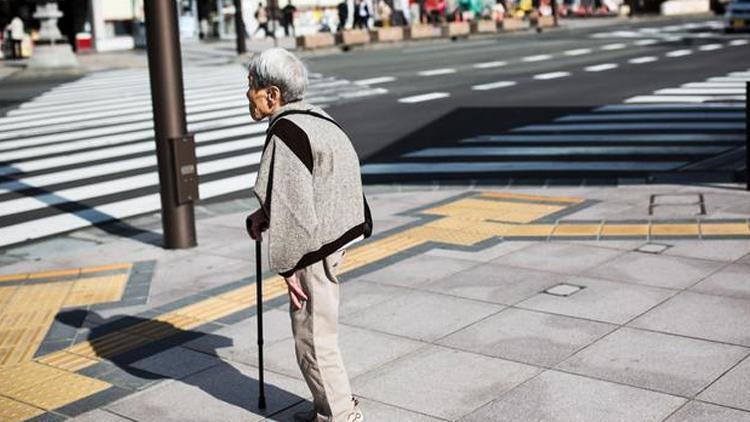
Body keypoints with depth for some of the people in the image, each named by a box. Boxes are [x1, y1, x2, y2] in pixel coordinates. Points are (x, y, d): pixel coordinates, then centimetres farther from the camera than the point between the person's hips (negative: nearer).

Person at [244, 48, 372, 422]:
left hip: (312, 251, -10)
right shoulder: (313, 120, 8)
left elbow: (293, 207, -23)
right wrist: (265, 213, 11)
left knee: (312, 336, 5)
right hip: (330, 239, 10)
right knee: (316, 331, 21)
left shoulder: (286, 134, -21)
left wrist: (289, 267, -17)